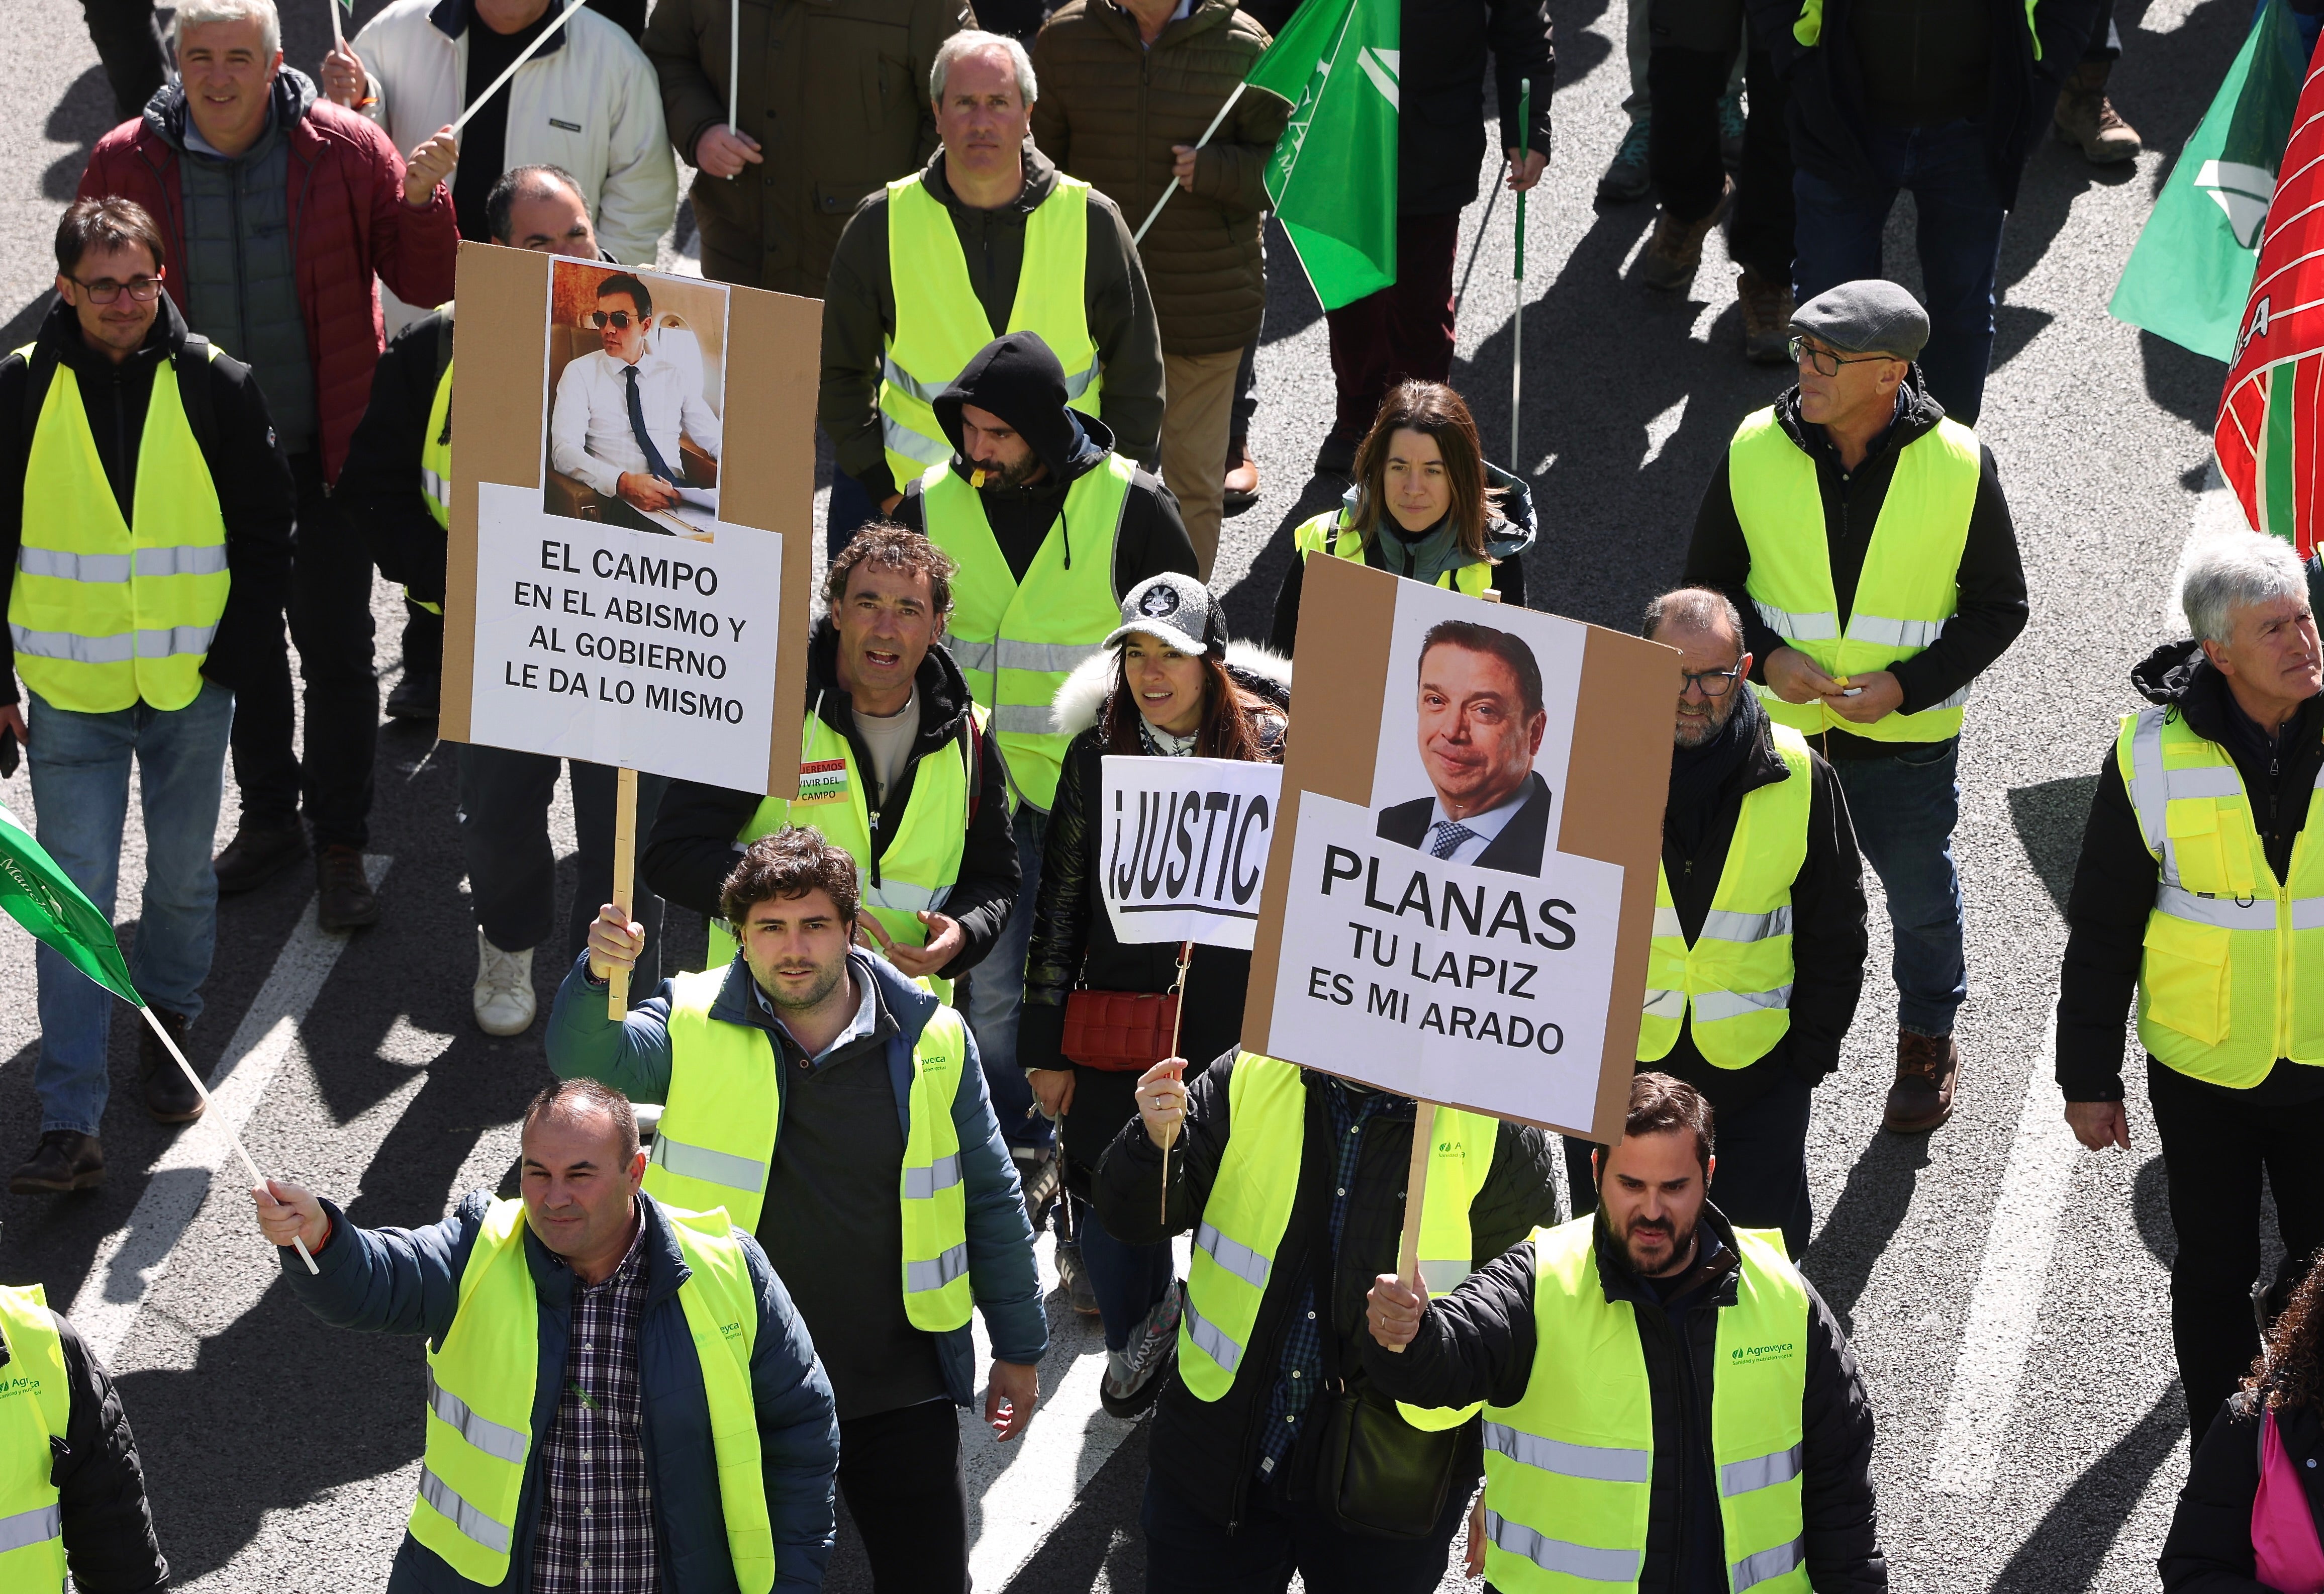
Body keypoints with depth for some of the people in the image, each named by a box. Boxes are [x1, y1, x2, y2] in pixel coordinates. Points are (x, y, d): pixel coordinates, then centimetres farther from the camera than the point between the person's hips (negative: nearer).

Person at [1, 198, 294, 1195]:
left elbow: (268, 524, 5)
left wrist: (237, 654, -2)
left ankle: (168, 1031, 40)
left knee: (183, 879, 13)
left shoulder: (214, 385, -3)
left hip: (191, 689, 1)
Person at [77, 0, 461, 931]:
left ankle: (341, 846, 18)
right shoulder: (126, 164, -9)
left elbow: (427, 286, -8)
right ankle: (269, 820, 36)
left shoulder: (343, 150, -12)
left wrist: (423, 197, -27)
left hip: (326, 452, -2)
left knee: (336, 651, 4)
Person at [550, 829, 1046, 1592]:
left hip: (898, 1387, 0)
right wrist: (599, 976, -45)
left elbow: (990, 1200, 5)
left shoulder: (931, 1041, -4)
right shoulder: (694, 1027, -6)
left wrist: (1019, 1348, 8)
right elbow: (586, 1061, -24)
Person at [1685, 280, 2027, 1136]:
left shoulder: (1959, 466, -15)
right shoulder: (1754, 450, -11)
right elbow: (1707, 582, 2)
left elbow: (1998, 607, -5)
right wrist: (1765, 656, -16)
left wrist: (1908, 685, -17)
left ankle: (1929, 1039, 45)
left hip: (1907, 739, -1)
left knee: (1922, 901, 19)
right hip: (1778, 725, 1)